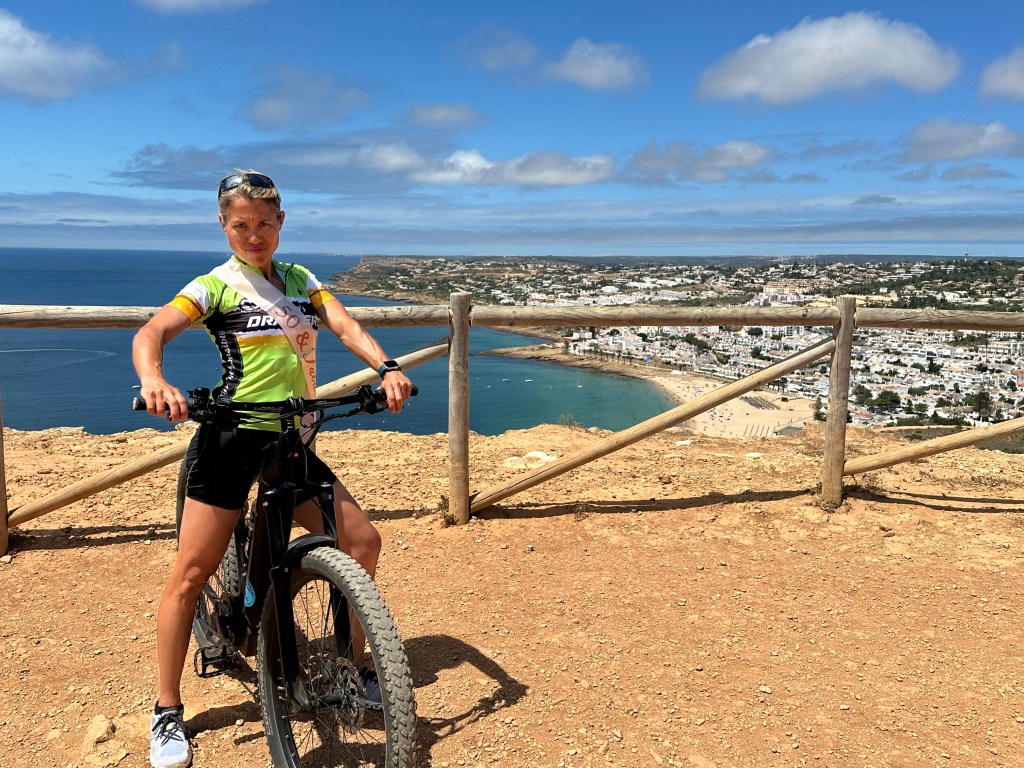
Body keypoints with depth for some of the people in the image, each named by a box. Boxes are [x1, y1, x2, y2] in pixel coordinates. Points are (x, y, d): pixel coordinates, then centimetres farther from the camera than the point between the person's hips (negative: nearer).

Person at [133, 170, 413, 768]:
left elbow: (344, 325, -4)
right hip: (231, 438, -5)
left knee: (363, 541, 1)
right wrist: (154, 380, -40)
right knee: (192, 575, -2)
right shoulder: (216, 284, -4)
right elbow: (152, 332, -18)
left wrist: (387, 367, -23)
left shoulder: (299, 279, 11)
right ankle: (168, 714, 17)